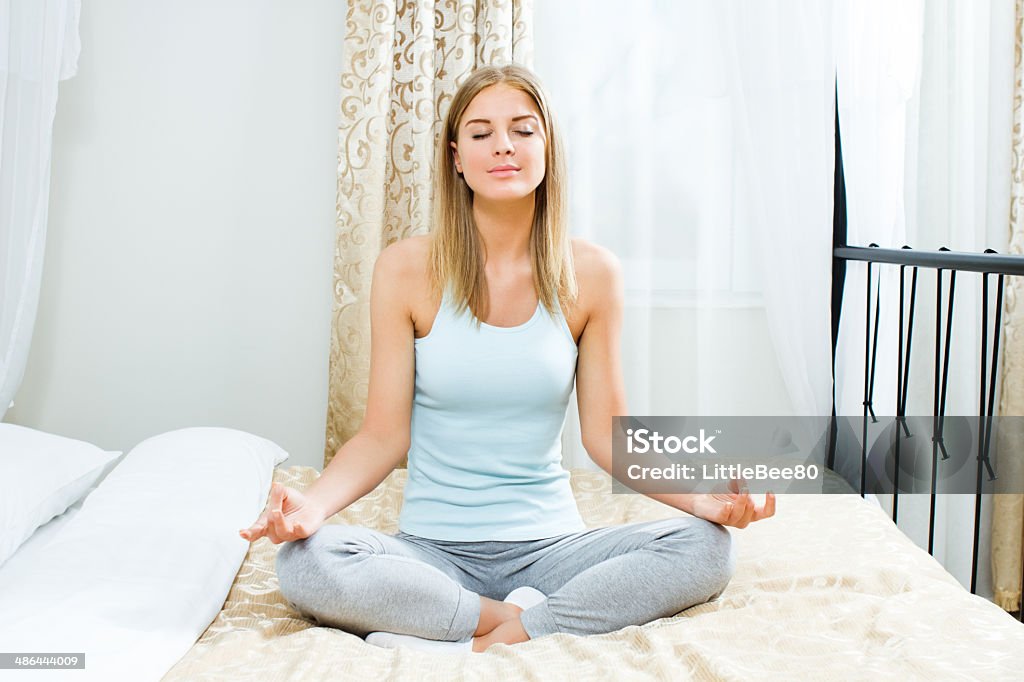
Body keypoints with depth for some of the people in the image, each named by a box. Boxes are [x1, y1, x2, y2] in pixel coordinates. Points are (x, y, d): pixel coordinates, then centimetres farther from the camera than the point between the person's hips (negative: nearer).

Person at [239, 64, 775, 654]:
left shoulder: (590, 274, 0)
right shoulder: (407, 270, -3)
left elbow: (608, 432, 2)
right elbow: (385, 435, -3)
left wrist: (697, 494, -15)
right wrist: (313, 503, -22)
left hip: (549, 545, 2)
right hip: (433, 550, -1)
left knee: (709, 549, -22)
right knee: (305, 562, -30)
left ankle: (476, 645, -19)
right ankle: (526, 618, -16)